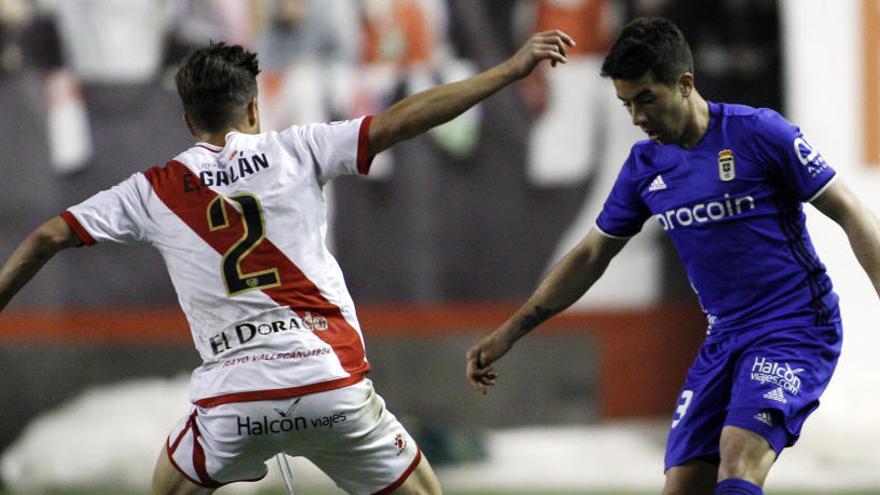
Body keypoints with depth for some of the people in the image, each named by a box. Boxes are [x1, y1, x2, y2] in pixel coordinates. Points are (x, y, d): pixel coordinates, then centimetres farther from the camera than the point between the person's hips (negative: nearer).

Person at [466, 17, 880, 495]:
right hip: (723, 340, 6)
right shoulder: (645, 164, 6)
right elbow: (590, 257, 17)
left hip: (794, 330, -6)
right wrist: (506, 335, 14)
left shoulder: (758, 132, -10)